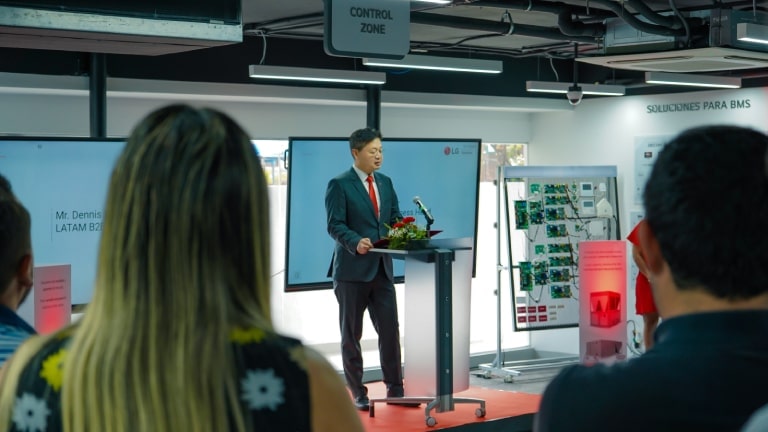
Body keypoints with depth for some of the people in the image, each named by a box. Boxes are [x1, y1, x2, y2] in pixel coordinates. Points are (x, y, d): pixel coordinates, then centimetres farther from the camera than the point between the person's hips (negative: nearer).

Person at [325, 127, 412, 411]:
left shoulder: (385, 183, 12)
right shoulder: (339, 185, -7)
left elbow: (395, 218, 14)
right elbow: (335, 225, -13)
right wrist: (356, 242, -30)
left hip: (381, 268, 5)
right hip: (352, 270, -5)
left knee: (390, 329, 2)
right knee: (351, 334, 5)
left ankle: (394, 388, 12)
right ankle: (357, 392, 13)